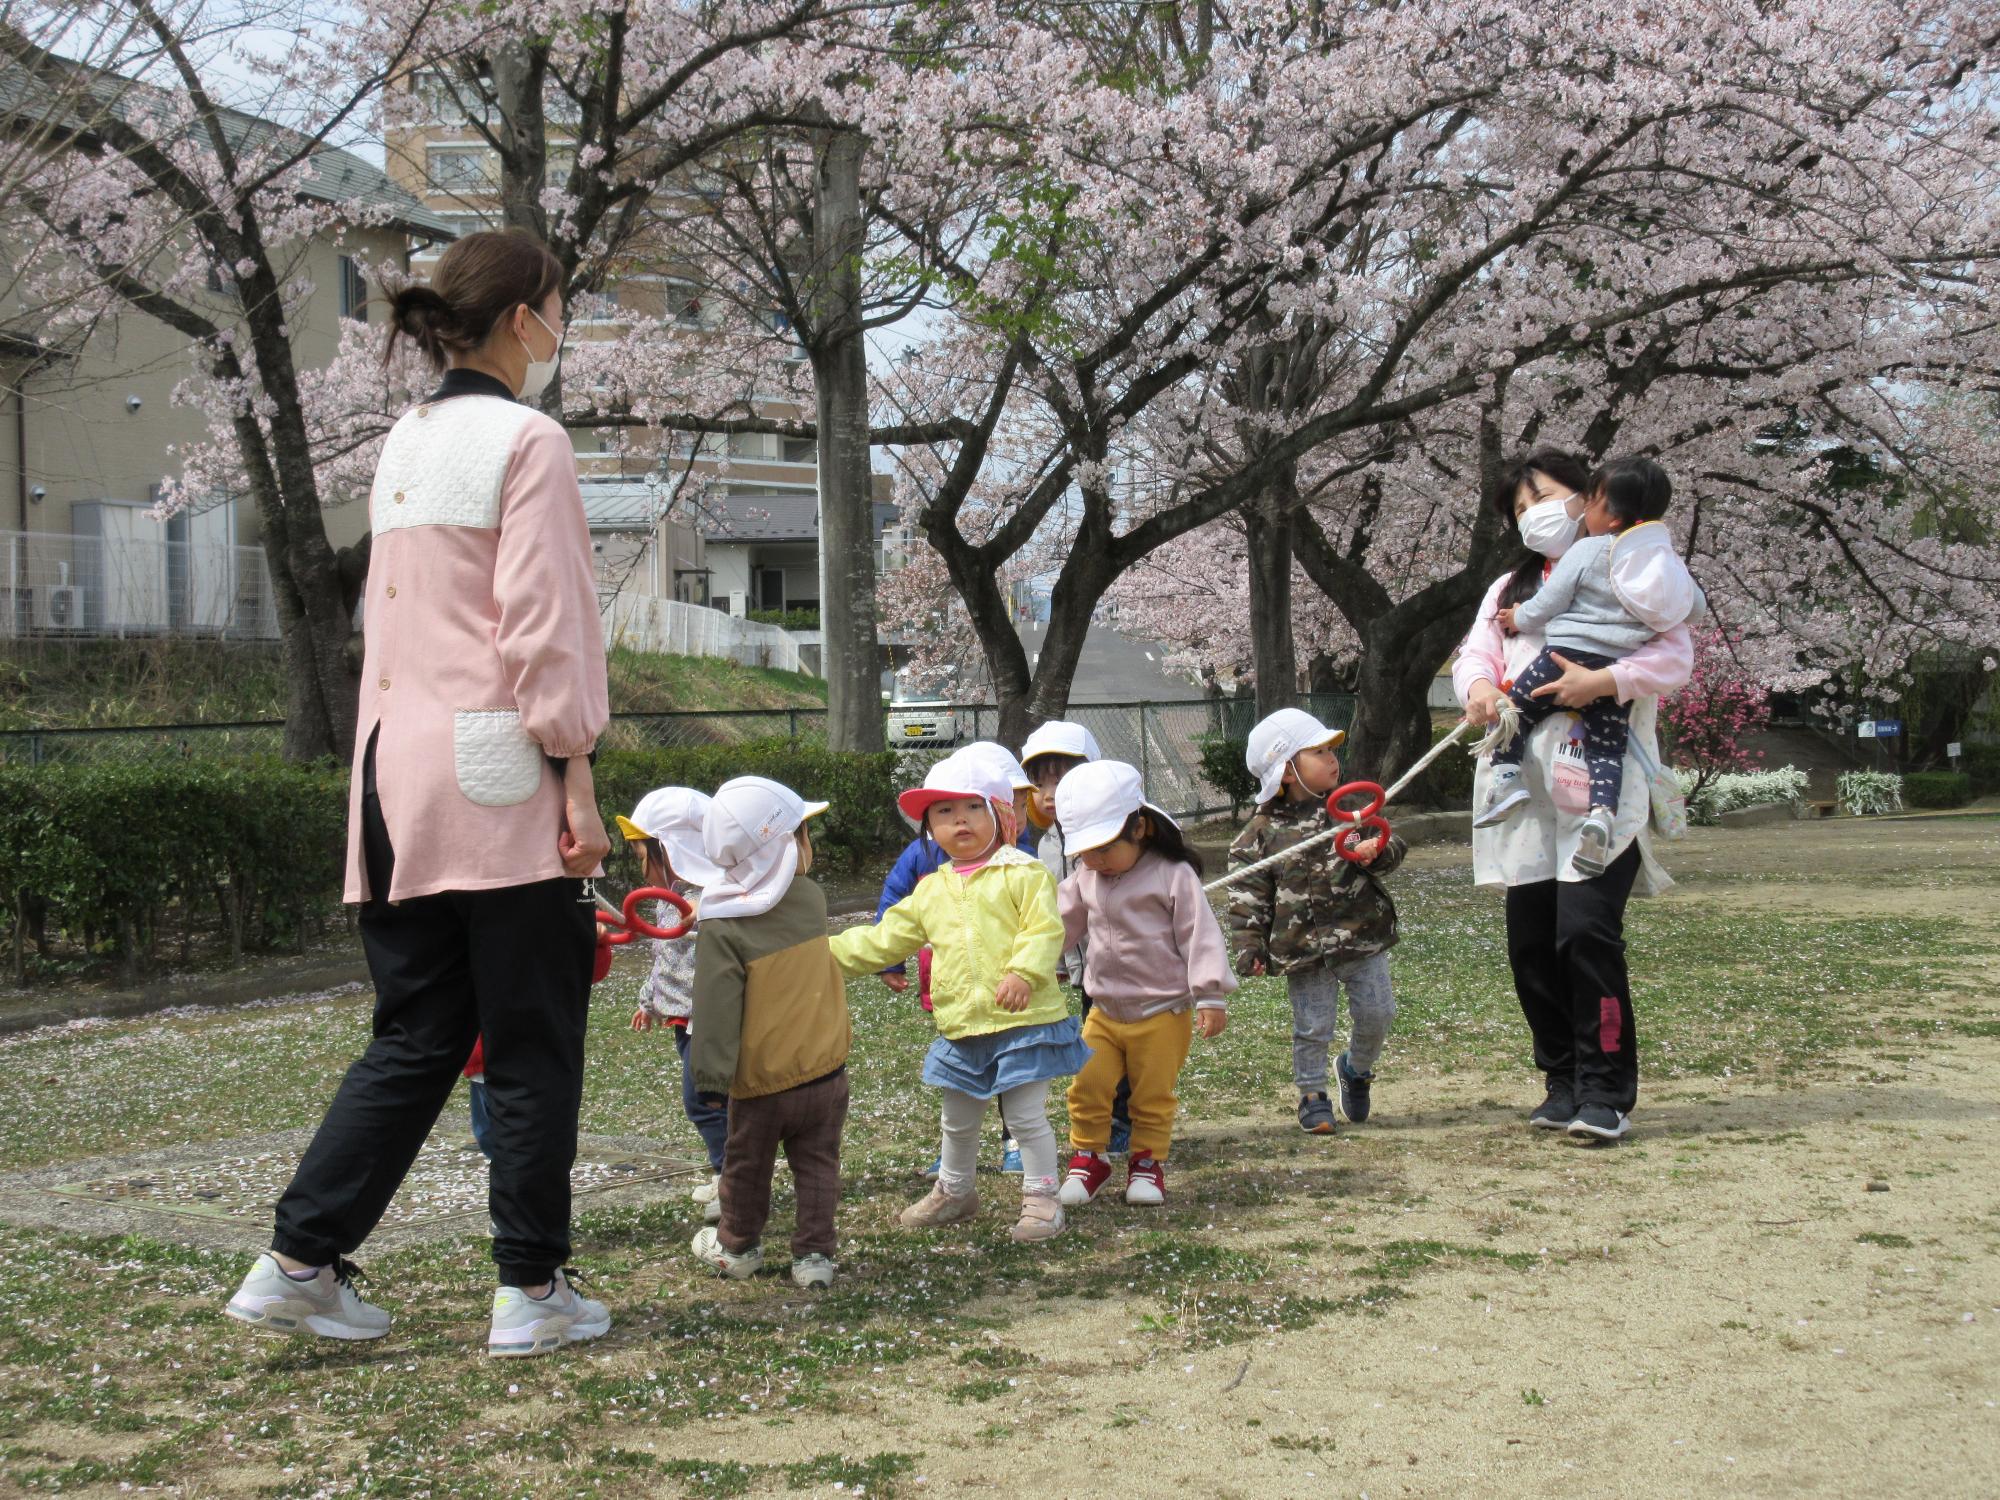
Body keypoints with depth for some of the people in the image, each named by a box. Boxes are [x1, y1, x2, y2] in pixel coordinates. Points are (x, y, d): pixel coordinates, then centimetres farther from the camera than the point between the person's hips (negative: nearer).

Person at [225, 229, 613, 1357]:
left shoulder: (407, 443, 17)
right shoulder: (529, 440, -8)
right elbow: (544, 625, -14)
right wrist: (577, 777, -12)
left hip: (403, 771, 8)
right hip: (500, 771, -8)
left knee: (416, 1038, 13)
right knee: (533, 1045, 2)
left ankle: (300, 1263, 10)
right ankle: (534, 1291, 9)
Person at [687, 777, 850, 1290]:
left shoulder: (722, 926, -15)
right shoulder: (812, 899, -3)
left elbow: (717, 1008, -14)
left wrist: (711, 1076, -9)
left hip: (761, 1080, -2)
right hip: (825, 1071, 2)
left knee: (747, 1166, 17)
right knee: (816, 1166, 12)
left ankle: (738, 1247, 33)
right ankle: (814, 1255, 10)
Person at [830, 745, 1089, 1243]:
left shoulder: (1022, 873, -6)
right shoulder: (930, 891, 11)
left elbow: (1044, 930, -15)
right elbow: (883, 940, 16)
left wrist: (1023, 972, -31)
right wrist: (826, 952, 10)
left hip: (1023, 1021, -6)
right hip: (961, 1028, 6)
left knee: (1027, 1115, 0)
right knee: (958, 1121, 20)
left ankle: (1041, 1198, 14)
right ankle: (953, 1191, 39)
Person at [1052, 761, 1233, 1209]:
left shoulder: (1173, 875, -13)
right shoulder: (1086, 879, 4)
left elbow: (1201, 936, -12)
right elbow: (1061, 924, 16)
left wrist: (1210, 996, -14)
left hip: (1163, 1012, -4)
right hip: (1104, 1011, 4)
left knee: (1153, 1095, 6)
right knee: (1087, 1088, -3)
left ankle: (1148, 1161, 24)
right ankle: (1089, 1159, 14)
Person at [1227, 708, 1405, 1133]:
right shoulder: (1263, 832, -5)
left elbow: (1390, 844, 10)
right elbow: (1248, 895, -2)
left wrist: (1378, 851, -14)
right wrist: (1249, 947, -8)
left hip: (1363, 937, 3)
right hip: (1304, 949, -3)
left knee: (1376, 1014, 8)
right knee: (1313, 1027, 3)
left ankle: (1356, 1069, 35)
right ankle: (1312, 1094, 21)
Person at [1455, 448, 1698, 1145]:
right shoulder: (1508, 589, 25)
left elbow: (1674, 655, -5)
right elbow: (1475, 653, 13)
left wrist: (1604, 682, -21)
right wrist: (1478, 686, -11)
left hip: (1600, 781, -6)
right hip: (1524, 785, 6)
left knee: (1587, 933, -15)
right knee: (1530, 942, 4)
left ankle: (1605, 1093, -8)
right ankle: (1564, 1081, 16)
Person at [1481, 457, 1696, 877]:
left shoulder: (1587, 551, -6)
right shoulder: (1668, 560, 11)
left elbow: (1546, 605, -2)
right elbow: (1692, 603, 23)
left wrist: (1519, 618, 18)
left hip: (1569, 655, -4)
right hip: (1620, 670, 5)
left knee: (1511, 710, 12)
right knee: (1607, 748, 5)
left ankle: (1506, 775, -3)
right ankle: (1600, 813, -16)